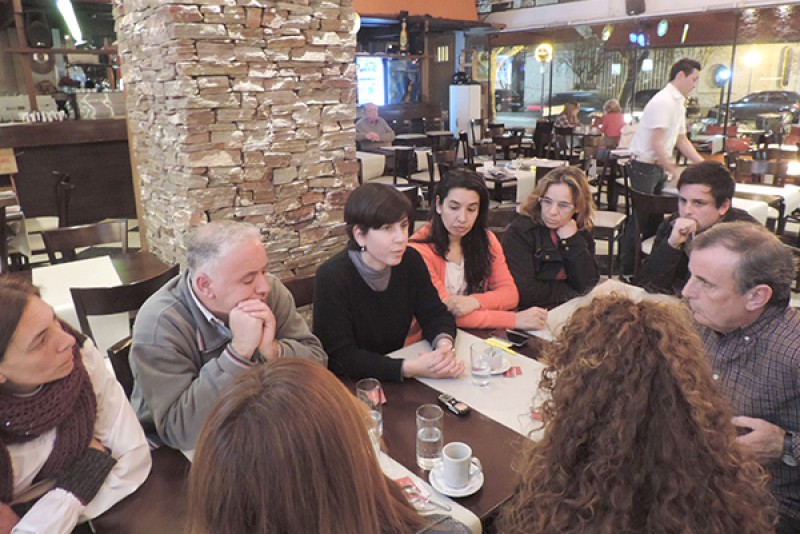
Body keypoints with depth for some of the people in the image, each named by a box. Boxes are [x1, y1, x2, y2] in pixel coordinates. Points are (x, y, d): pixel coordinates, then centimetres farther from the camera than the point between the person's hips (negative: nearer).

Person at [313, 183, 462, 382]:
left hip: (395, 382, 4)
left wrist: (444, 344, -20)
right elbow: (341, 356, -23)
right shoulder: (331, 277, -21)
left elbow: (435, 314, 3)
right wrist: (410, 368, -32)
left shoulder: (410, 261, -4)